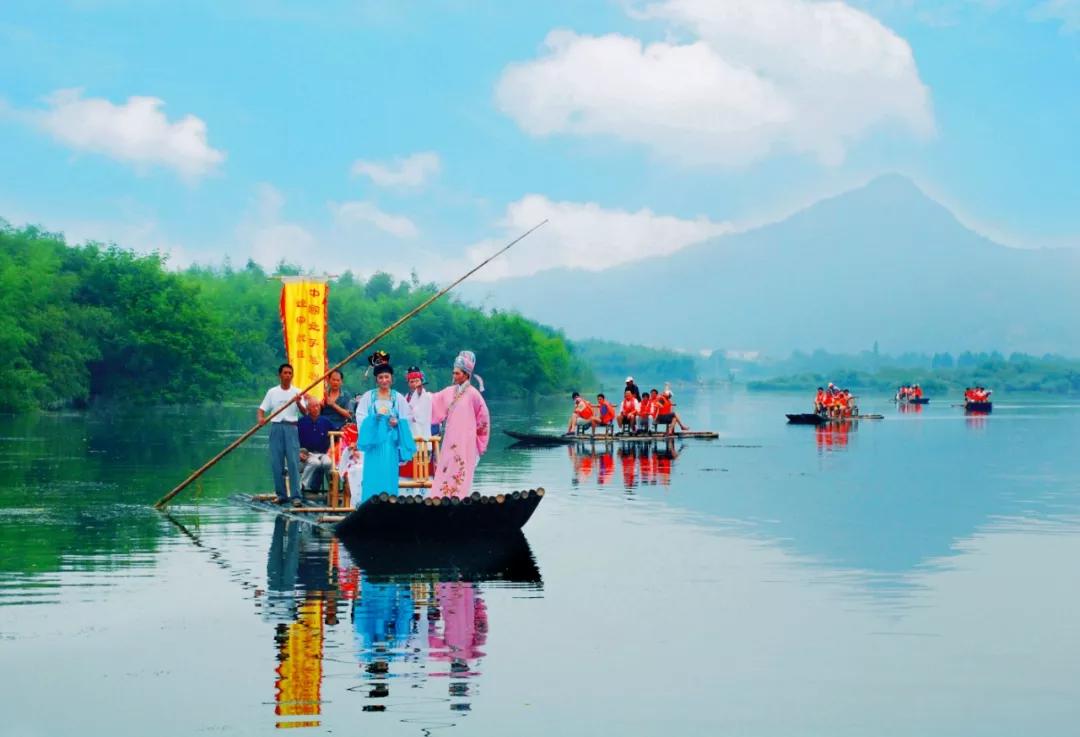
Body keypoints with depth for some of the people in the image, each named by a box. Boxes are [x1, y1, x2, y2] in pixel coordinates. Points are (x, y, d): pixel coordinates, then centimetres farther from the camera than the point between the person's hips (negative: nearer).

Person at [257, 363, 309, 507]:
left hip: (291, 428, -2)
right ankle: (281, 494, 11)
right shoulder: (272, 392, 10)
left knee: (293, 462, -8)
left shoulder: (297, 392, 5)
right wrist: (261, 418, -13)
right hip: (276, 427, 2)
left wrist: (299, 402, -24)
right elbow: (262, 409, 9)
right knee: (276, 463, 2)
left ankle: (296, 496, -10)